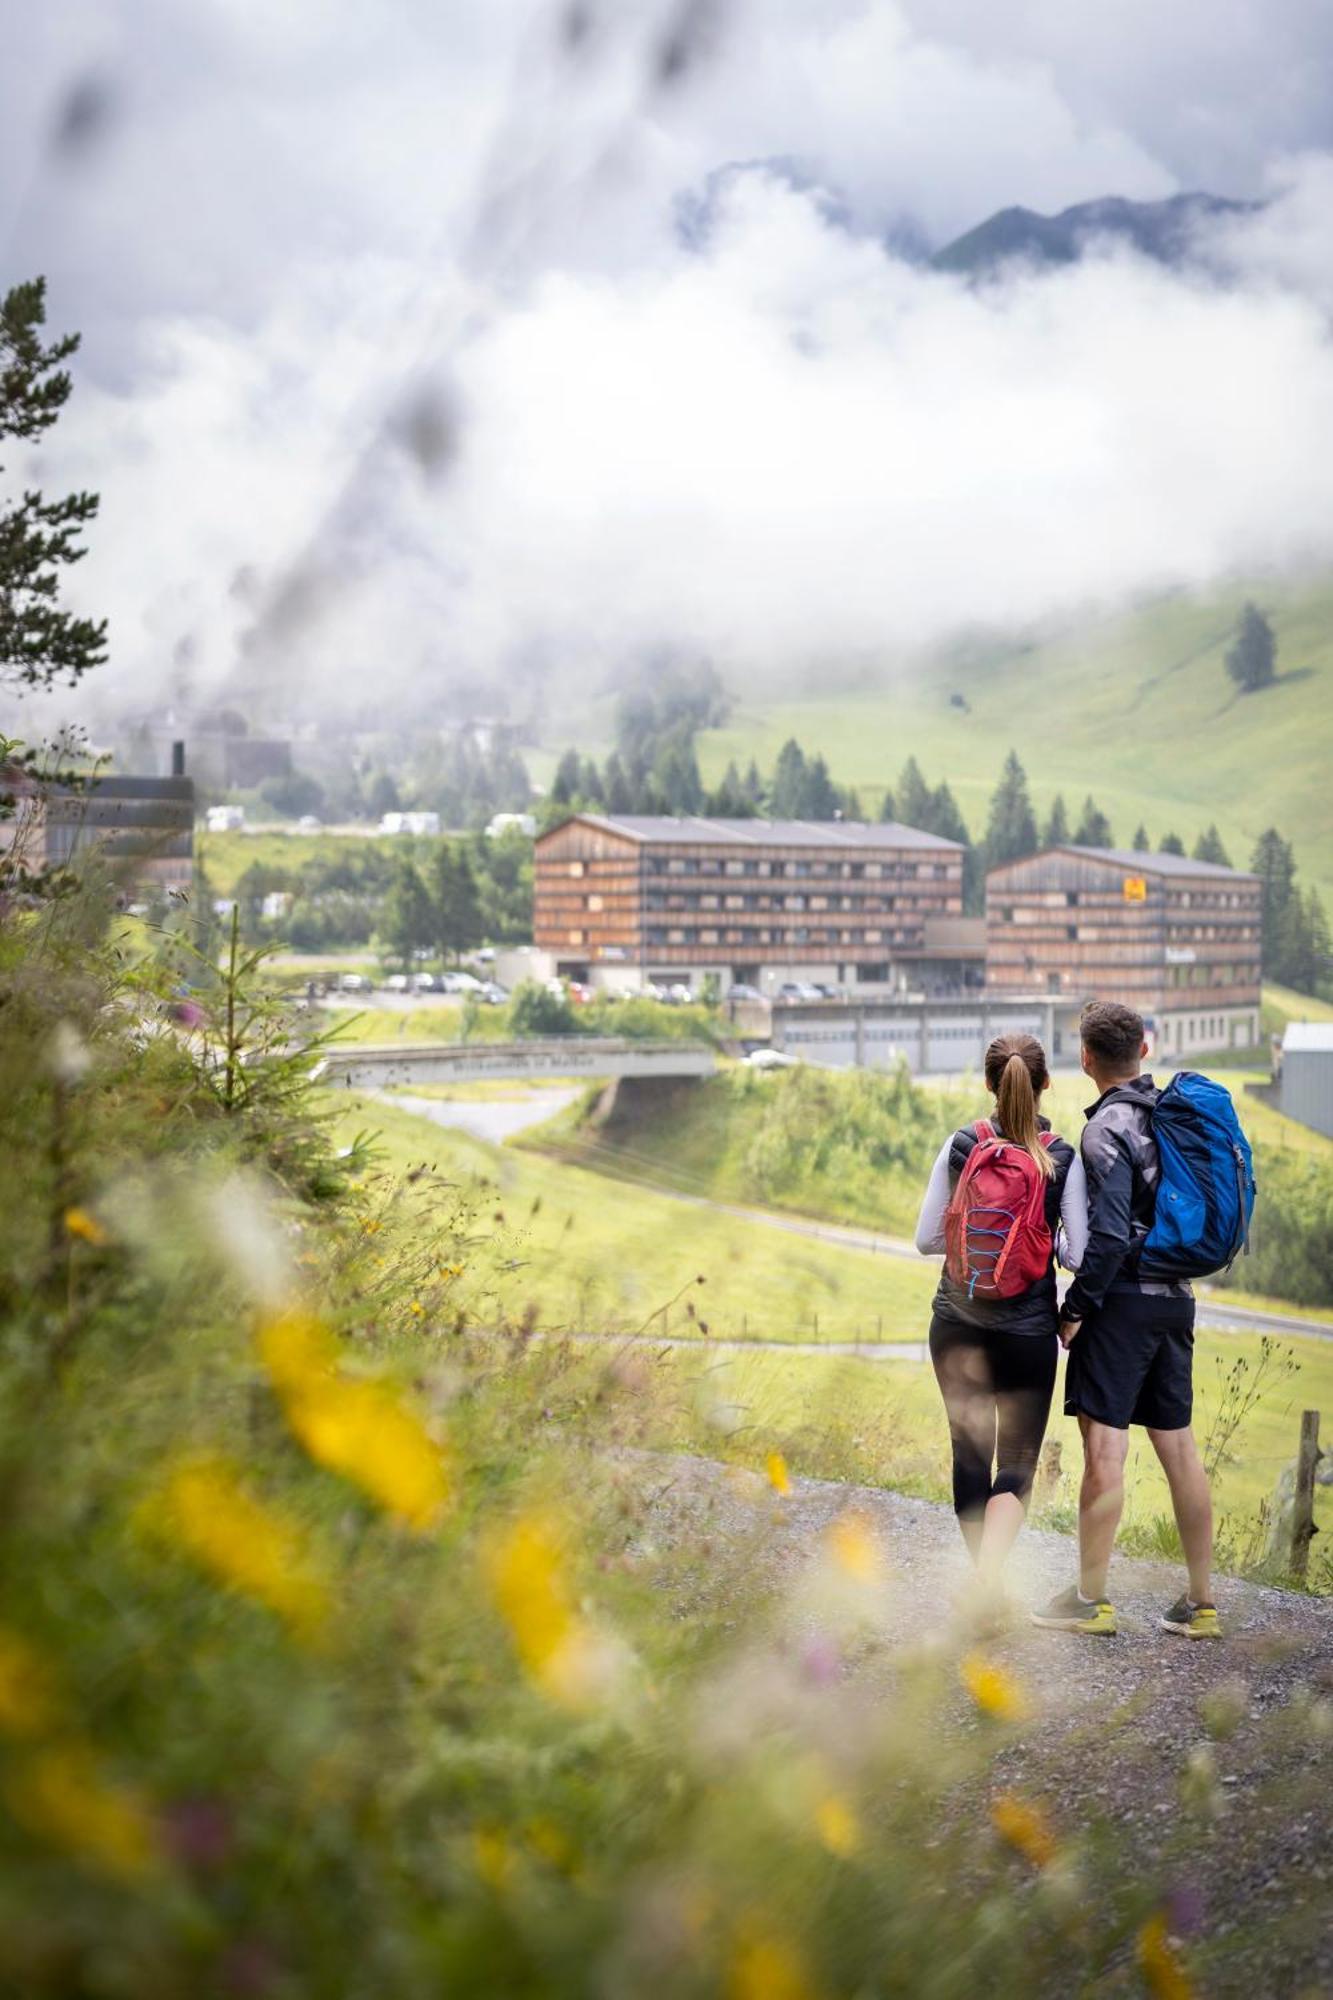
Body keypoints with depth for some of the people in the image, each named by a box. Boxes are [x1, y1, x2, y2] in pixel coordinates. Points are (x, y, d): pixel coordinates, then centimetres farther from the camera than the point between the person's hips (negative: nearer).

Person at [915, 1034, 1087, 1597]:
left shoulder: (960, 1147, -5)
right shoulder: (1064, 1159, -8)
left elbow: (926, 1239, -1)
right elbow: (1078, 1255, -7)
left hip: (957, 1323, 2)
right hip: (1028, 1329, -2)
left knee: (969, 1456, 14)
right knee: (1017, 1463, 6)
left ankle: (984, 1578, 25)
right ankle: (989, 1578, -15)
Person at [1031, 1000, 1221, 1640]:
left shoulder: (1108, 1127, -13)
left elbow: (1110, 1236, -19)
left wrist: (1075, 1308, -13)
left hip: (1123, 1299, -8)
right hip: (1175, 1299, 8)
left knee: (1104, 1448, -2)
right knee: (1178, 1448, 10)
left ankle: (1090, 1599, 4)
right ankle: (1201, 1604, 15)